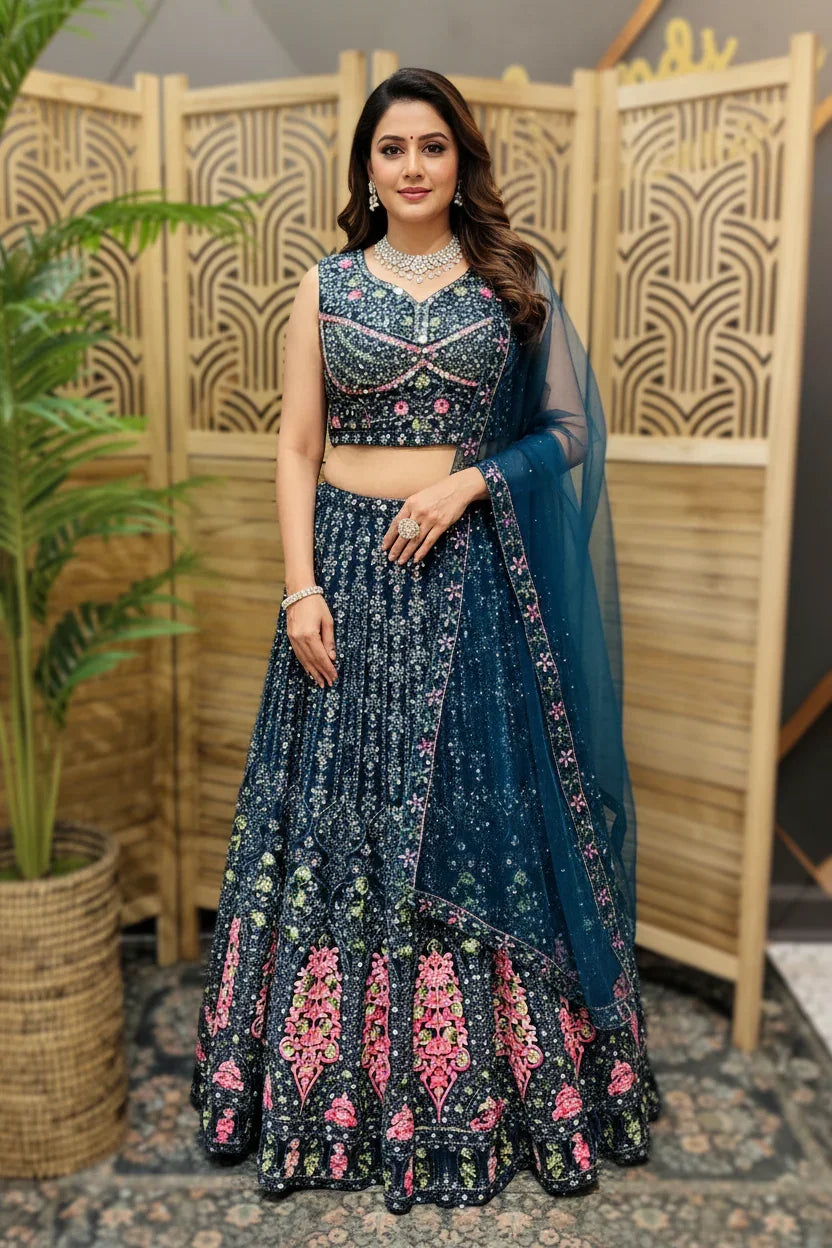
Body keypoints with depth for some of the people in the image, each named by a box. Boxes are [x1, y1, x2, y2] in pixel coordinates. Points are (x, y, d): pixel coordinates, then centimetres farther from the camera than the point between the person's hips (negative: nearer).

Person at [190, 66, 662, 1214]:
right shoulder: (327, 287, 9)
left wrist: (469, 480, -11)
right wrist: (301, 586, -6)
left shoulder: (514, 280, 7)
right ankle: (341, 1082, 23)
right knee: (345, 817, 5)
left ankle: (497, 1080, 22)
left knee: (476, 810, 4)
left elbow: (566, 428, 5)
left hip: (475, 575, 0)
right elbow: (297, 449, 5)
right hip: (351, 569, 1)